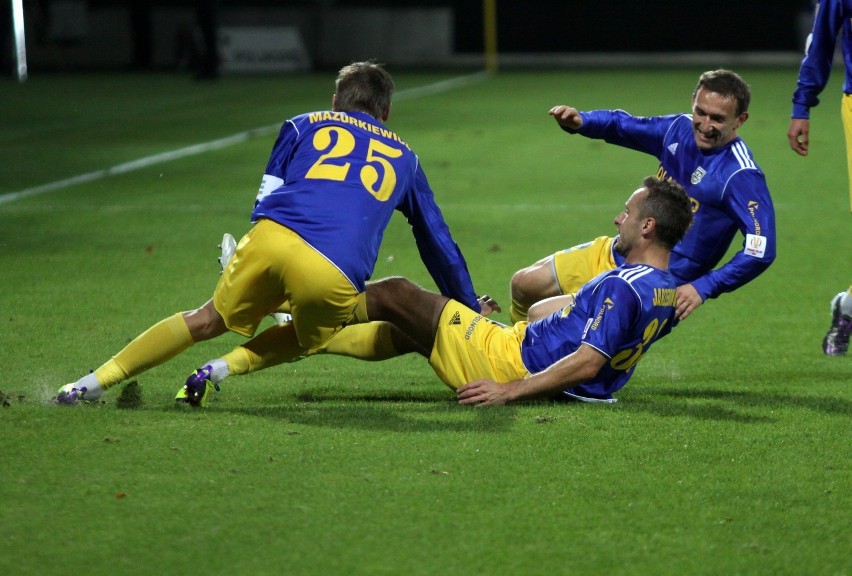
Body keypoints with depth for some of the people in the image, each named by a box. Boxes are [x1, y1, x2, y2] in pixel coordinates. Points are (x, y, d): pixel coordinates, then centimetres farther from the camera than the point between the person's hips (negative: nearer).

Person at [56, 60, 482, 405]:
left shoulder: (304, 126, 29)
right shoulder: (404, 158, 32)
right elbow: (438, 242, 38)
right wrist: (472, 312, 47)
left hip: (272, 237, 1)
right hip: (333, 276, -1)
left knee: (209, 320, 18)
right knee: (304, 338, 28)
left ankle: (96, 381, 16)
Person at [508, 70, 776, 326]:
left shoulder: (741, 177, -23)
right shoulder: (679, 129, -2)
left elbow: (760, 252, -26)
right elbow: (622, 125, 15)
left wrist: (702, 288, -30)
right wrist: (579, 121, -5)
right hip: (614, 253, 7)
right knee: (524, 284, 9)